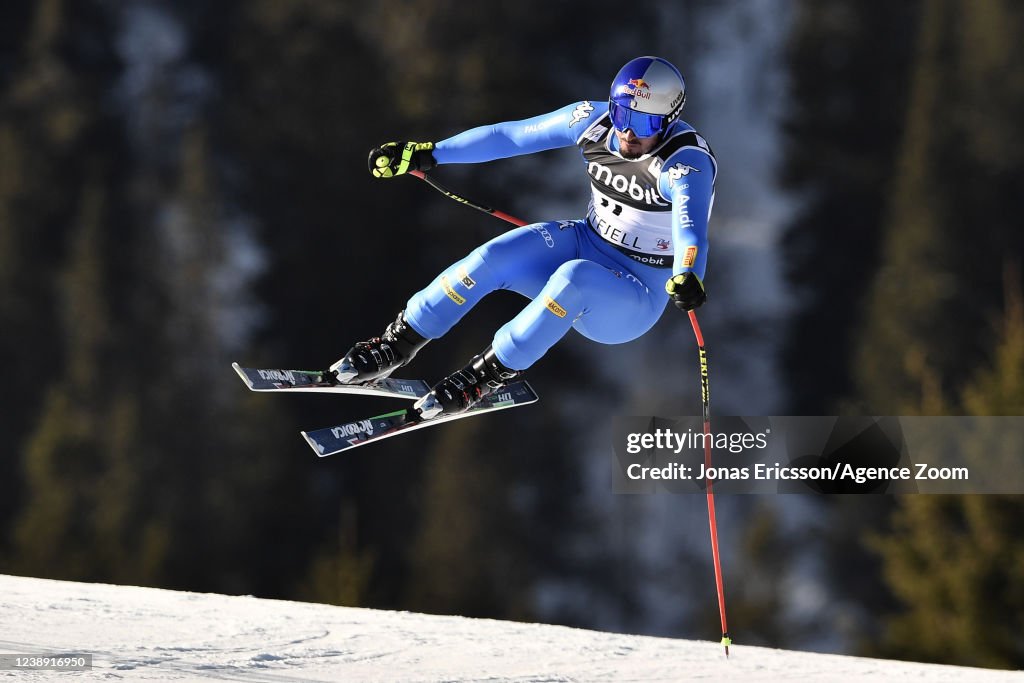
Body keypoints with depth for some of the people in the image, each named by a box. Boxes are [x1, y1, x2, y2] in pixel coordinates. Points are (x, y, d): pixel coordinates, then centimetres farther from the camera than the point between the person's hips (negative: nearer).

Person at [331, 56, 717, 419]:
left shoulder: (687, 163, -26)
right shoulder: (595, 121, -9)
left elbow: (691, 223, -46)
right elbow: (508, 137, -2)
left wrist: (687, 278, -67)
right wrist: (426, 154, -3)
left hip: (637, 301, -6)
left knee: (573, 277, -37)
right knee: (494, 258, -20)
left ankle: (489, 373, -21)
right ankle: (398, 344, -5)